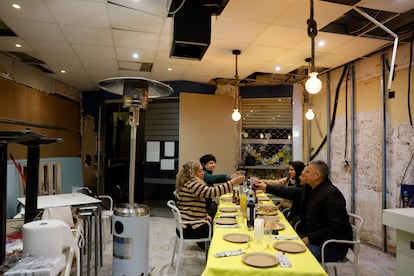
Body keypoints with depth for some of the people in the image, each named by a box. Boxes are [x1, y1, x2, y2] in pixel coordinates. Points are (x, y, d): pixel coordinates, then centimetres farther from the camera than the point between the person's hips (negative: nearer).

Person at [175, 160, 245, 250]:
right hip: (190, 228, -10)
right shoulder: (192, 185, -19)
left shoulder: (188, 184, 14)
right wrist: (232, 182, -28)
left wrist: (205, 215, 7)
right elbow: (212, 192, -30)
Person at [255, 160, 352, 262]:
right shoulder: (310, 190, 6)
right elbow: (290, 192, 20)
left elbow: (335, 227, -24)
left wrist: (309, 239, -21)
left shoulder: (331, 194, -21)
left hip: (333, 247, -9)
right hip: (313, 238, 9)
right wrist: (266, 187, 23)